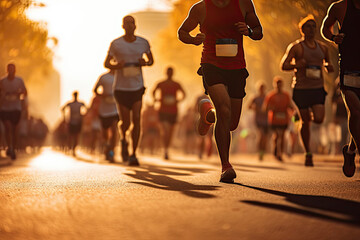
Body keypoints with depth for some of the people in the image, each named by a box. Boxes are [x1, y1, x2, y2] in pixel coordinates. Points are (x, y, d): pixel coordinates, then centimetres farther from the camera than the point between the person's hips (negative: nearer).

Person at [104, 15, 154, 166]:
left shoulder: (143, 43, 3)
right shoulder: (115, 44, -3)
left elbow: (151, 60, 17)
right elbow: (106, 63, 7)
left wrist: (145, 63, -7)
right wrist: (117, 65, -15)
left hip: (137, 87, 1)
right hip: (121, 88, -1)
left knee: (136, 120, -10)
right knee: (125, 122, -2)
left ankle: (133, 155, -2)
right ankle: (123, 140, 32)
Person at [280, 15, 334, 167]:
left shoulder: (322, 47, 12)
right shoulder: (296, 47, -1)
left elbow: (328, 65, 25)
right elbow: (283, 65, -6)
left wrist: (329, 67, 1)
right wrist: (297, 65, -23)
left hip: (318, 88, 3)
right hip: (301, 89, -3)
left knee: (319, 119, -16)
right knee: (305, 122, 1)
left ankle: (310, 114, 21)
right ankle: (308, 154, 15)